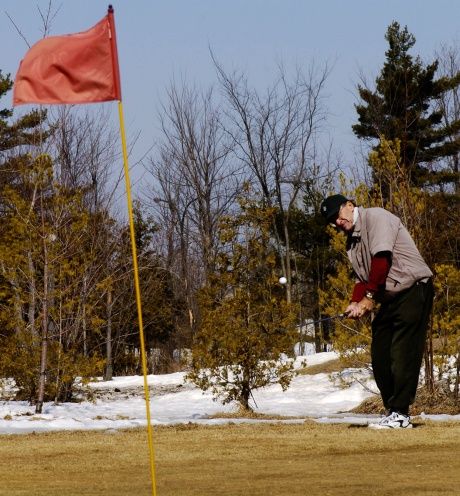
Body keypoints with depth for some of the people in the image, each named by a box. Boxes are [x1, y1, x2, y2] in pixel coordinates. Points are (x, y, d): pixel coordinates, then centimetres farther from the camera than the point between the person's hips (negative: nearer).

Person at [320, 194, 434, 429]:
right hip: (389, 301, 10)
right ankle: (392, 411, 12)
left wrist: (369, 296, -15)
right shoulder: (352, 240, 18)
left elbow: (381, 258, -18)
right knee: (380, 357, 6)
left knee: (402, 354, -13)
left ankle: (400, 414, -15)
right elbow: (363, 277, 16)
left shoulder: (376, 218, -9)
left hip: (413, 291, -10)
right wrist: (355, 303, -4)